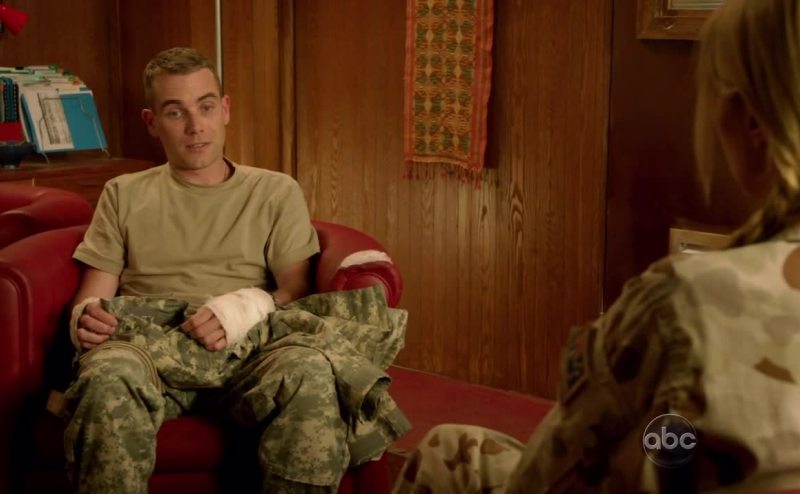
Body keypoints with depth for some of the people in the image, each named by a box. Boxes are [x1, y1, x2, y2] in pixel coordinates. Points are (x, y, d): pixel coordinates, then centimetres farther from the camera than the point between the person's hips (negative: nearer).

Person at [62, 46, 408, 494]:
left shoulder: (277, 192, 20)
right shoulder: (124, 196, 24)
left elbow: (297, 291, 9)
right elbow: (90, 298, 17)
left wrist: (244, 308, -12)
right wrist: (86, 318, -8)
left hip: (246, 352, 0)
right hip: (150, 346, 1)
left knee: (312, 372, -37)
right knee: (110, 375, -39)